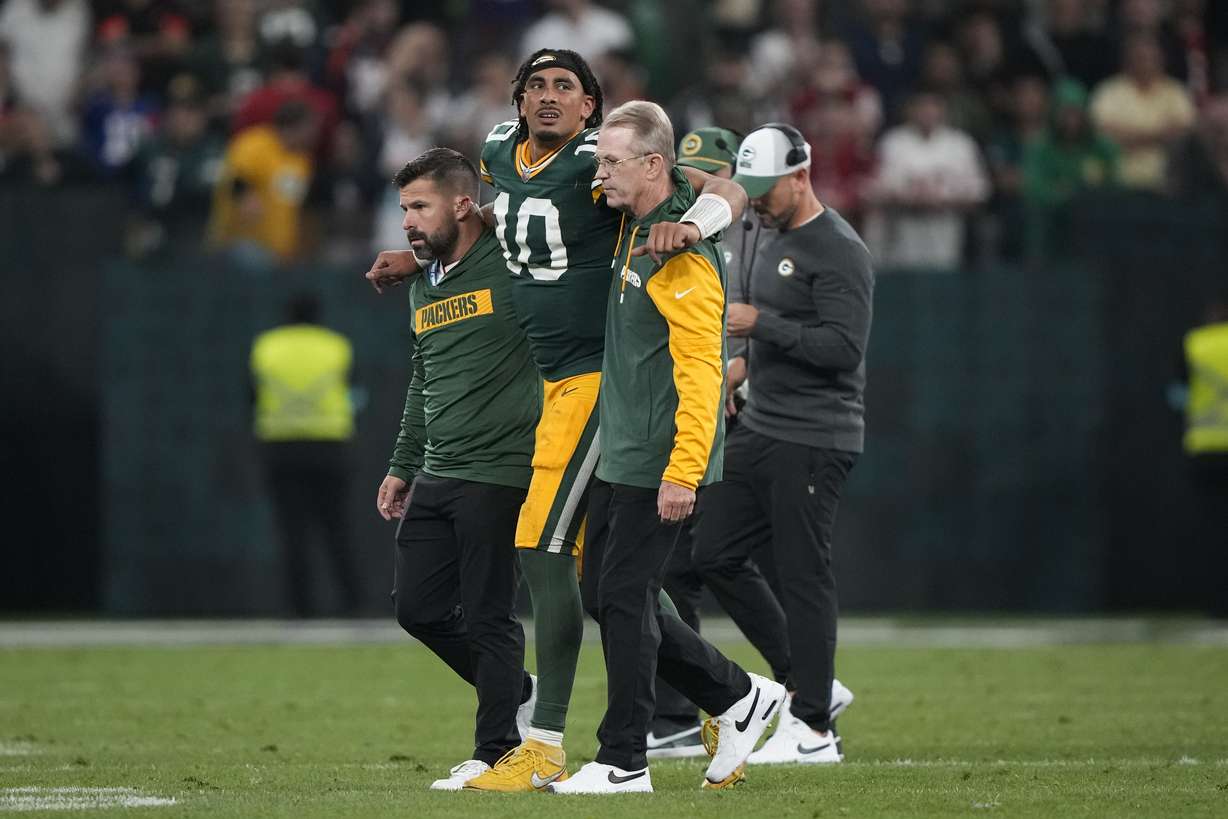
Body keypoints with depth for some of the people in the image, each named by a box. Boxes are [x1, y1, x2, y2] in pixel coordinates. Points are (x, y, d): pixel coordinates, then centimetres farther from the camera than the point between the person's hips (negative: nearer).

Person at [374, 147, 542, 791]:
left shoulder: (512, 267, -10)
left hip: (498, 475, -8)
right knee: (418, 608, 8)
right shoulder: (423, 288, 16)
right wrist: (402, 466, 25)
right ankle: (522, 697, 24)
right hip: (437, 475, 8)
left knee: (489, 617, -5)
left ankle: (497, 752, 5)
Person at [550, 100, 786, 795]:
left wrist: (683, 471, -27)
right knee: (605, 596, 12)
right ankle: (737, 697, 21)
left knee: (625, 601, -6)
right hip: (621, 454, 10)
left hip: (660, 464, -10)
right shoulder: (635, 225, 10)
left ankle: (624, 763, 2)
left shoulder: (684, 254, -19)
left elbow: (700, 370, -23)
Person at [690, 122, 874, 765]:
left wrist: (761, 324, -21)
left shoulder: (839, 250, -14)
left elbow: (844, 346, -23)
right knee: (713, 555, 8)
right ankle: (812, 685, 16)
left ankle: (813, 727, 0)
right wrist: (745, 362, 13)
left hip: (813, 442, -10)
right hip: (759, 429, 10)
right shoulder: (773, 241, 16)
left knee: (802, 575, -7)